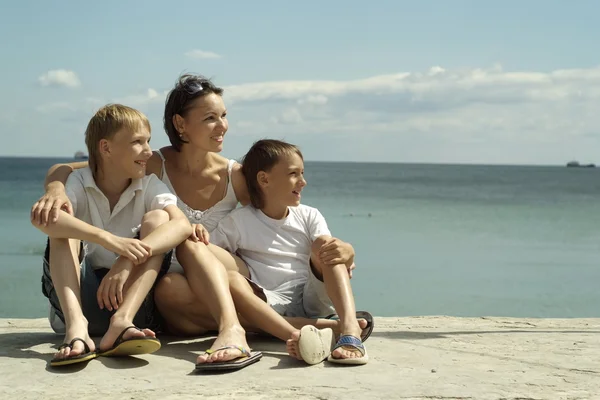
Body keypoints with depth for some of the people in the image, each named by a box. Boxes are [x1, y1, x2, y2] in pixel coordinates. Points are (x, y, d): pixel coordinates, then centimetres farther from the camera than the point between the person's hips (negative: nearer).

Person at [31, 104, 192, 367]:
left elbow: (182, 224, -21)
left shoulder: (149, 186, 0)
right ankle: (76, 326, -40)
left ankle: (122, 321, -34)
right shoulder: (78, 183, -5)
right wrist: (109, 240, -41)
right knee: (63, 227, -19)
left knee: (157, 219, -15)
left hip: (132, 297, 1)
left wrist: (128, 260, -36)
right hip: (79, 296, -1)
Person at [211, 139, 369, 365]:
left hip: (312, 298, 2)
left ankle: (350, 327, -40)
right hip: (270, 305, -2)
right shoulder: (239, 222, 8)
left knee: (324, 243, -19)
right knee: (230, 279, -29)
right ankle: (296, 335, -52)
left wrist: (343, 253, -17)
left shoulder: (309, 217, 14)